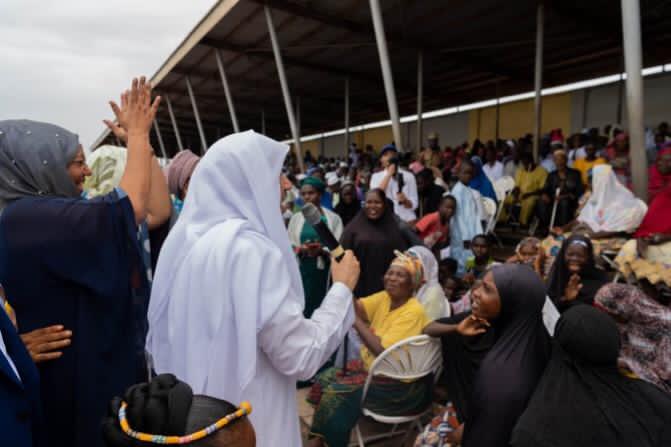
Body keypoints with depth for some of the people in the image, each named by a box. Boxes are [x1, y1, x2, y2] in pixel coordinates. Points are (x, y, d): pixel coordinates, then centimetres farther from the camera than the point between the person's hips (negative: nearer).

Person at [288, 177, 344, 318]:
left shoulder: (333, 218, 3)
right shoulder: (296, 218, 10)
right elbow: (289, 246, 6)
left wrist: (321, 250, -21)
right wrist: (302, 249, -15)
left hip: (325, 272, -1)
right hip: (302, 271, 1)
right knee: (302, 307, -2)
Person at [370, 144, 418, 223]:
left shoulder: (409, 176, 4)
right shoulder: (376, 176, 7)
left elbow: (414, 204, 2)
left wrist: (405, 200, -20)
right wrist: (389, 174, -10)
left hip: (406, 219, 0)